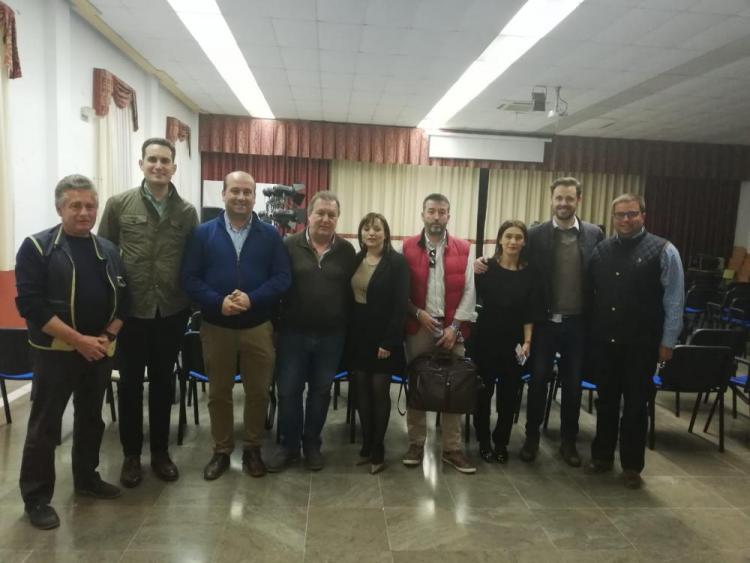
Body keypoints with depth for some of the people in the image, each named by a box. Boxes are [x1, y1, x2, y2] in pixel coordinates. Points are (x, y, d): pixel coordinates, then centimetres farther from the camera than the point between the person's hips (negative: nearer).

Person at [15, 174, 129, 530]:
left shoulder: (108, 250, 8)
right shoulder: (37, 247, -7)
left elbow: (122, 299, 9)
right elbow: (30, 304, -15)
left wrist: (107, 336, -8)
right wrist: (78, 339, -20)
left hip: (100, 351, 5)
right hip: (55, 351, -5)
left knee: (91, 418, 17)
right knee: (45, 426, 4)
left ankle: (86, 478, 34)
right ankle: (36, 498, 20)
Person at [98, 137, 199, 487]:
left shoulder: (187, 212, 2)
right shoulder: (118, 205, -2)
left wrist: (193, 301, 0)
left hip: (171, 312, 1)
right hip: (130, 311, -1)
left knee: (163, 383, 13)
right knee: (130, 383, 10)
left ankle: (160, 451, 29)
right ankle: (131, 454, 28)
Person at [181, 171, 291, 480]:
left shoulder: (270, 235, 1)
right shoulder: (203, 233, 1)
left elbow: (282, 278, -4)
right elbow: (189, 278, -3)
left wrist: (252, 299, -19)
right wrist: (219, 302, -19)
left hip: (258, 327, 0)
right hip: (216, 326, 0)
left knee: (258, 392, 9)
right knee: (218, 392, 12)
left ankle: (253, 449, 28)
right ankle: (221, 451, 29)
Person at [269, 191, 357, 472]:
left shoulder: (347, 250, 1)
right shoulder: (290, 246, -2)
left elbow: (352, 291, 2)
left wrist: (348, 328, -1)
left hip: (331, 336, 1)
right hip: (293, 333, -1)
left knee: (321, 391, 13)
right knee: (288, 391, 7)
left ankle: (312, 444, 30)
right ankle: (289, 446, 25)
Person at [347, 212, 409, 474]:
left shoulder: (397, 262, -9)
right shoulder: (355, 260, 8)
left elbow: (401, 305, -13)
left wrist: (389, 341, -17)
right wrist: (347, 333, 1)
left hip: (382, 337, -5)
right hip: (358, 336, 5)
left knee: (379, 392, 5)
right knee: (362, 391, 10)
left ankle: (377, 450, 19)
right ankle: (366, 445, 24)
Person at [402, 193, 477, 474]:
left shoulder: (463, 249, 3)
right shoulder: (408, 248, 1)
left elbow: (469, 292, 0)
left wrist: (454, 326, -7)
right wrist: (417, 313, -11)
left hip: (452, 328, 1)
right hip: (418, 327, 0)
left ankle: (452, 448, 19)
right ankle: (416, 444, 22)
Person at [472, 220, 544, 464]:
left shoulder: (530, 274, 0)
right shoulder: (487, 268, -5)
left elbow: (530, 312, 1)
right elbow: (474, 297, -12)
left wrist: (527, 341, -5)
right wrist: (475, 273, -23)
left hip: (514, 341, 2)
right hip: (486, 339, -1)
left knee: (509, 394, 11)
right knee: (484, 391, 7)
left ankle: (501, 442, 28)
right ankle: (484, 441, 24)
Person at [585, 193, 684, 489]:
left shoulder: (664, 251, -5)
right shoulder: (600, 250, 4)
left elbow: (674, 300, -5)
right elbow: (589, 292, 7)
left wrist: (667, 342, -6)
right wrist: (588, 331, 3)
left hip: (641, 343, -3)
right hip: (604, 340, 3)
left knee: (636, 404, 10)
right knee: (606, 400, 15)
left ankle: (631, 465, 26)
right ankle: (602, 456, 31)